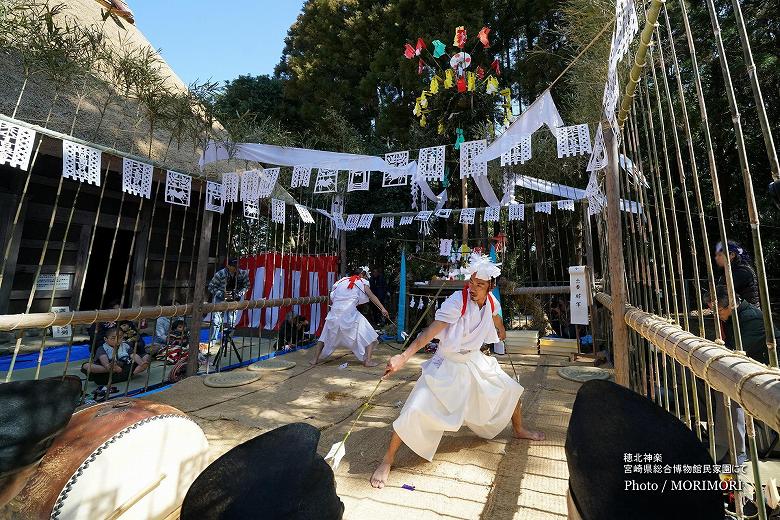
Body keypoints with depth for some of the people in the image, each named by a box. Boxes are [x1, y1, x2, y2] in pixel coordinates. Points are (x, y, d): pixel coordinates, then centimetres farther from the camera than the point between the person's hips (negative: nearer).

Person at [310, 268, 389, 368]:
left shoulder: (340, 281, 20)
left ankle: (315, 359, 27)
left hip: (334, 313, 4)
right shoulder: (362, 282, 8)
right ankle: (367, 360, 2)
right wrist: (383, 308, -11)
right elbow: (371, 296, -5)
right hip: (349, 314, -4)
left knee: (325, 336, 25)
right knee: (369, 337, 9)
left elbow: (331, 300, 17)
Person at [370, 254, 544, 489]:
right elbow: (429, 332, -38)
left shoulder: (492, 302, -9)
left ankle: (519, 430, 49)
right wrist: (403, 357, -48)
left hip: (475, 360, 6)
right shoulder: (456, 302, -29)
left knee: (510, 390, 17)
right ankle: (387, 461, 2)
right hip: (446, 364, -6)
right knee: (416, 410, -17)